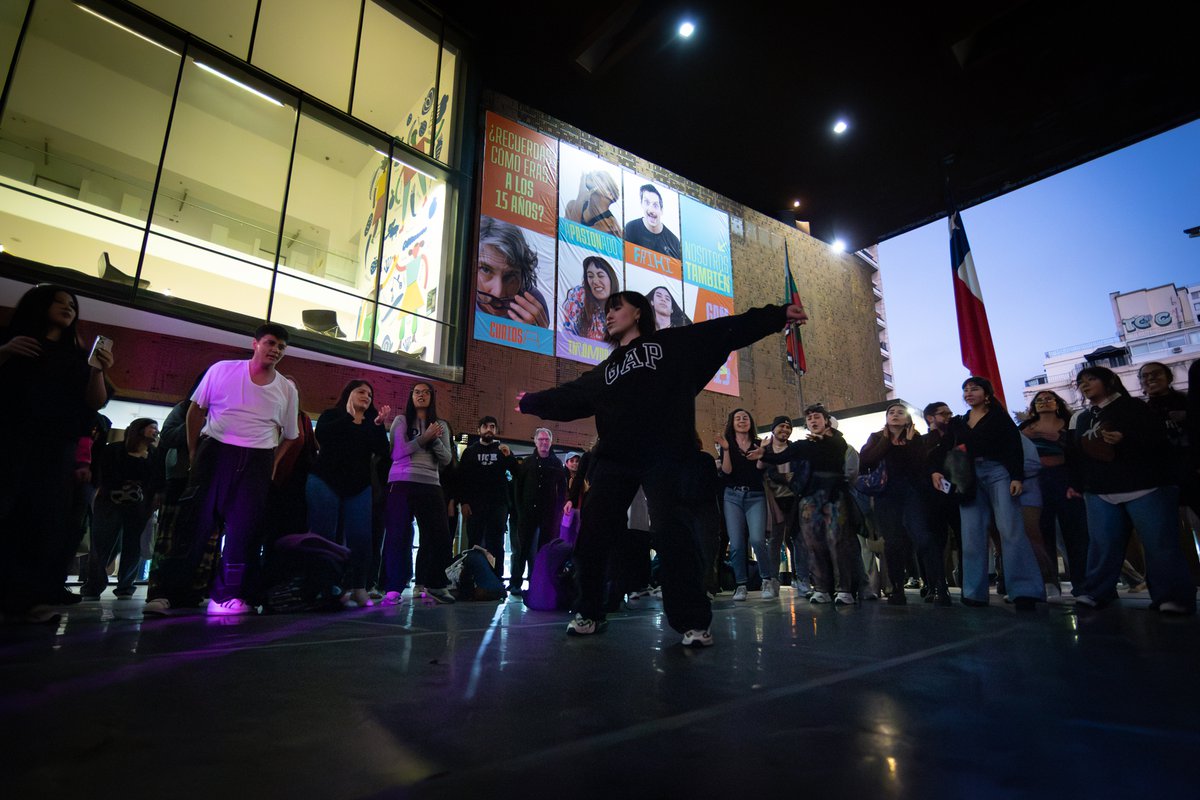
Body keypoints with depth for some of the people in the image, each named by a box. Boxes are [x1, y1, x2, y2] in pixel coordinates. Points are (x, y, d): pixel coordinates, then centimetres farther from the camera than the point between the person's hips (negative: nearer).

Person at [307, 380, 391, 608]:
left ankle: (358, 588, 0)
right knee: (325, 537, -5)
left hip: (359, 488, 3)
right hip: (325, 482, -3)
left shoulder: (371, 425, 16)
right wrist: (349, 417, -14)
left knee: (360, 538, -5)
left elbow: (382, 451, 0)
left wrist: (379, 425, -11)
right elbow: (321, 435, -15)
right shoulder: (331, 415, 7)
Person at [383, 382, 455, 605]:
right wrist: (425, 438, -11)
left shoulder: (440, 425, 15)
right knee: (399, 535, -5)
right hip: (401, 483, -3)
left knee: (439, 535, 0)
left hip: (430, 485, 3)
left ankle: (435, 584, 12)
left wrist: (435, 440, -10)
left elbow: (446, 459, 6)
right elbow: (396, 453, -6)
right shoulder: (401, 420, 7)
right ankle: (393, 589, -2)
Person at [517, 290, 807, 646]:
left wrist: (778, 315, 3)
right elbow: (568, 396, 35)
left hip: (664, 455, -5)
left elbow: (730, 330, 7)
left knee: (672, 531, -16)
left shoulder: (673, 344, 12)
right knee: (591, 534, 2)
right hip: (614, 458, 5)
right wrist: (531, 402, 44)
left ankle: (694, 623, -4)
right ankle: (589, 614, 18)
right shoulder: (605, 371, 26)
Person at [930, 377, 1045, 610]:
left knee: (1010, 529, -11)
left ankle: (1024, 591, -10)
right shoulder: (957, 423, 18)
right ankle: (975, 592, -1)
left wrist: (1017, 477, -14)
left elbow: (1015, 448, -2)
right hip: (968, 477, 4)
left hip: (998, 473, -3)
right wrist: (936, 471, -4)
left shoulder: (999, 417, 7)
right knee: (972, 534, -3)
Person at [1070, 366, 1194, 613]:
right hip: (1100, 492, 5)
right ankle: (1096, 593, 5)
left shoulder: (1131, 407, 3)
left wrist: (1126, 439, -23)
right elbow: (1080, 453, 22)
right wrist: (1076, 483, 18)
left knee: (1159, 543, -3)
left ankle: (1172, 597, 5)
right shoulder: (1083, 418, 20)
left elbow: (1158, 436, -6)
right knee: (1102, 544, 1)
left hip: (1143, 487, -4)